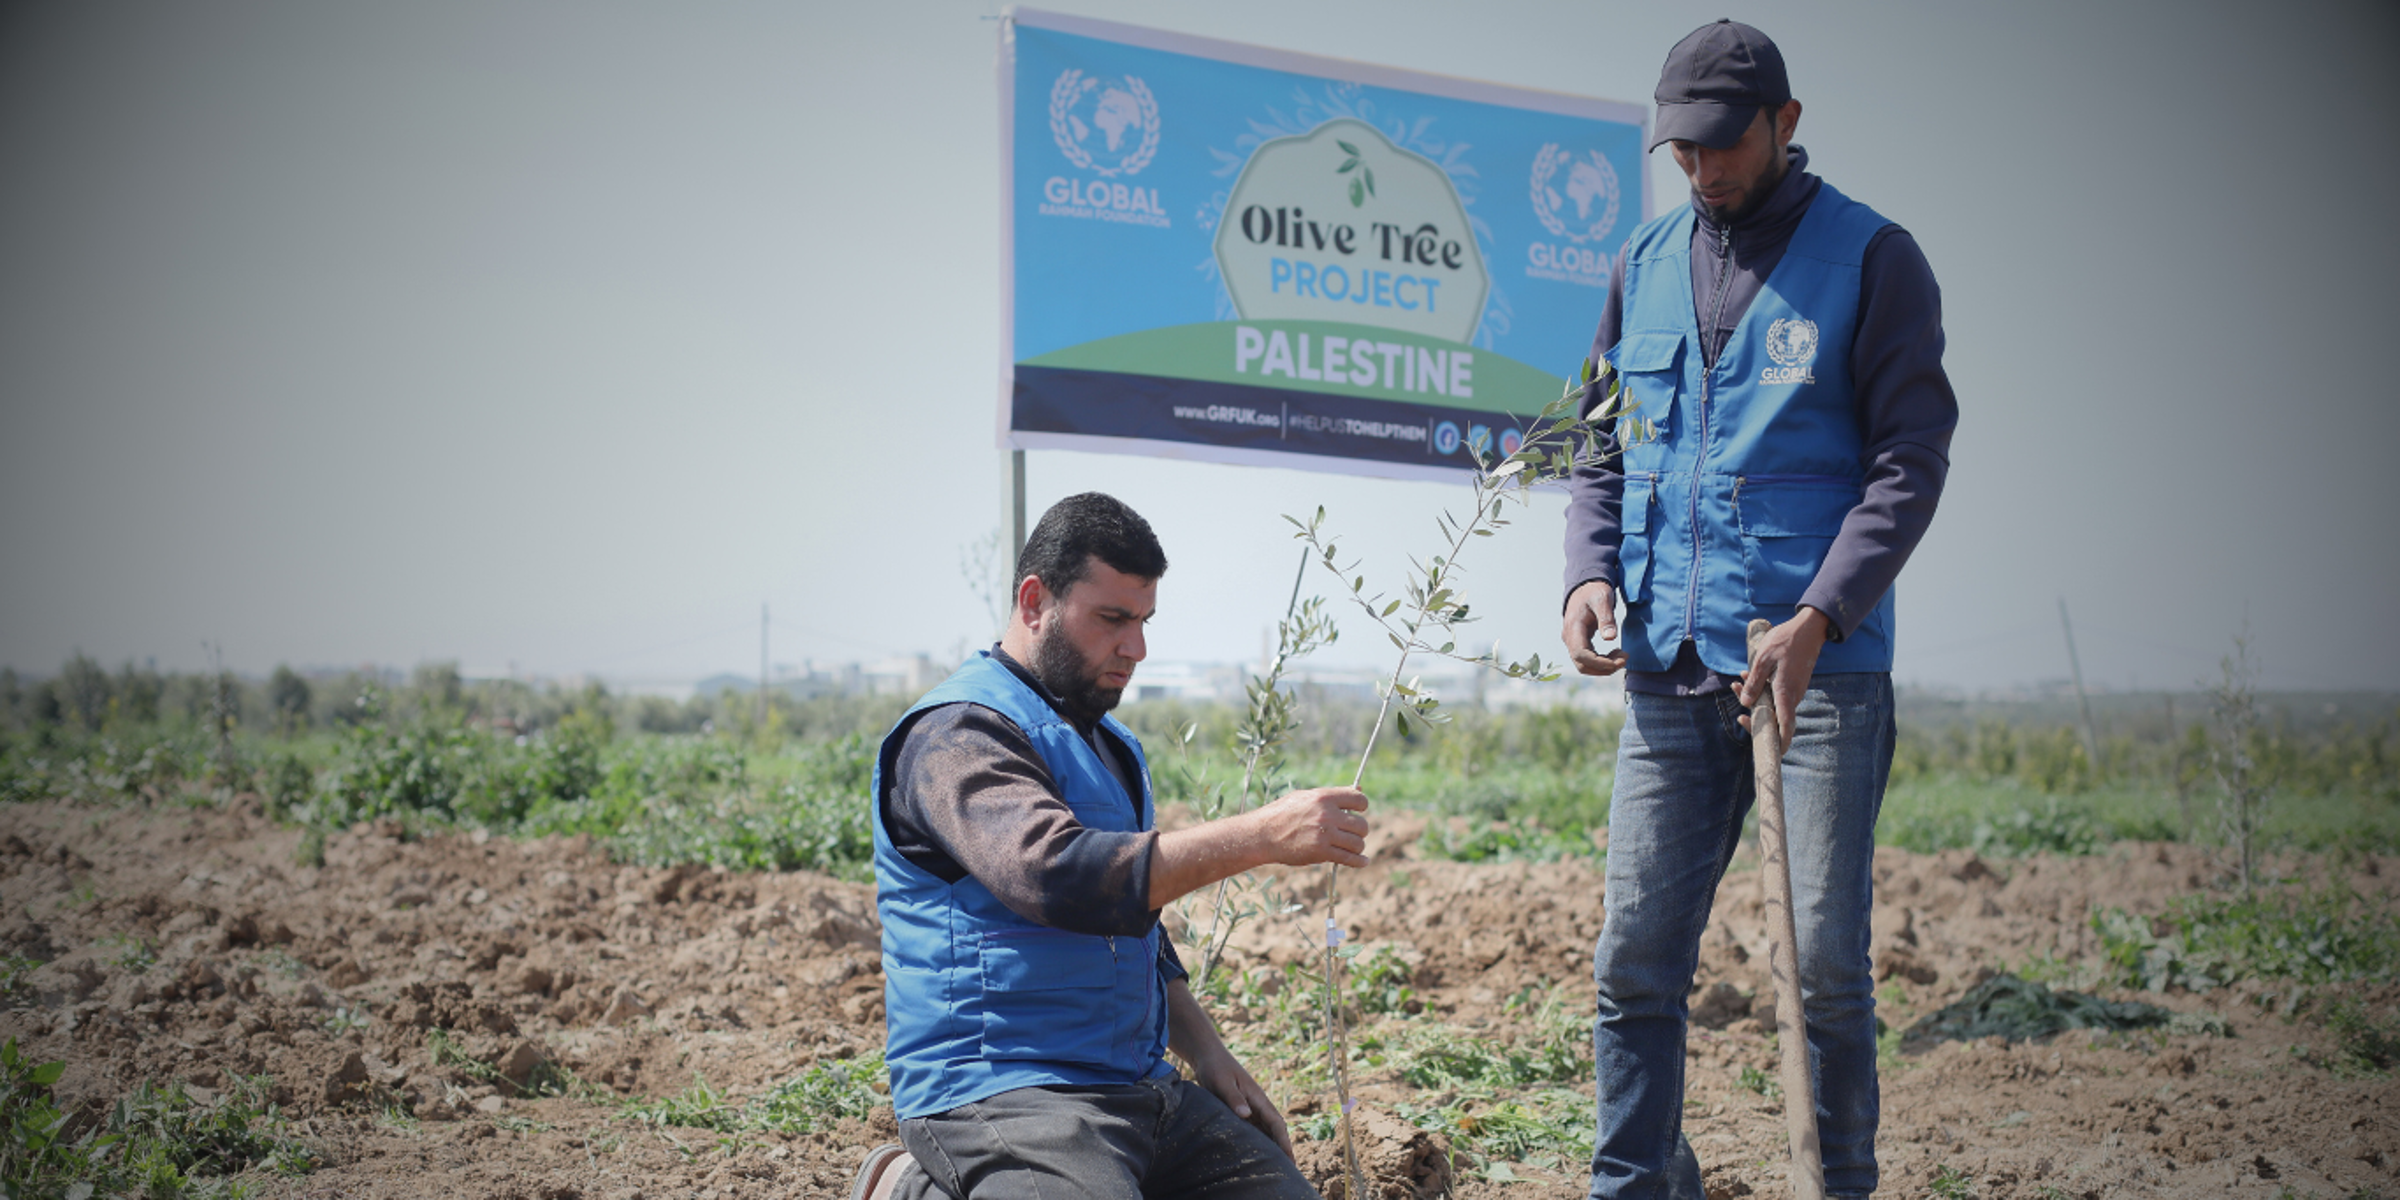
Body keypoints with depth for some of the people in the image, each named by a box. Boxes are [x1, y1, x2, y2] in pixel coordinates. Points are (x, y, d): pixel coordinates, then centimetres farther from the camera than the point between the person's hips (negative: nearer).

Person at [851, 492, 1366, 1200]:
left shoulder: (1109, 743, 21)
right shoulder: (961, 734, -10)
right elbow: (1056, 875, -29)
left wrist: (1203, 1049, 17)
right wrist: (1260, 835, -28)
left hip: (1142, 1088, 9)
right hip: (999, 1085, -9)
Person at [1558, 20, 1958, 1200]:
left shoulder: (1871, 258, -1)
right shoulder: (1644, 264, 14)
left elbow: (1910, 461, -6)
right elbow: (1601, 446, 18)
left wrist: (1817, 619, -18)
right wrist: (1590, 569, -1)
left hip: (1822, 663, -4)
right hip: (1668, 668, 4)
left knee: (1824, 963, -1)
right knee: (1635, 956, 4)